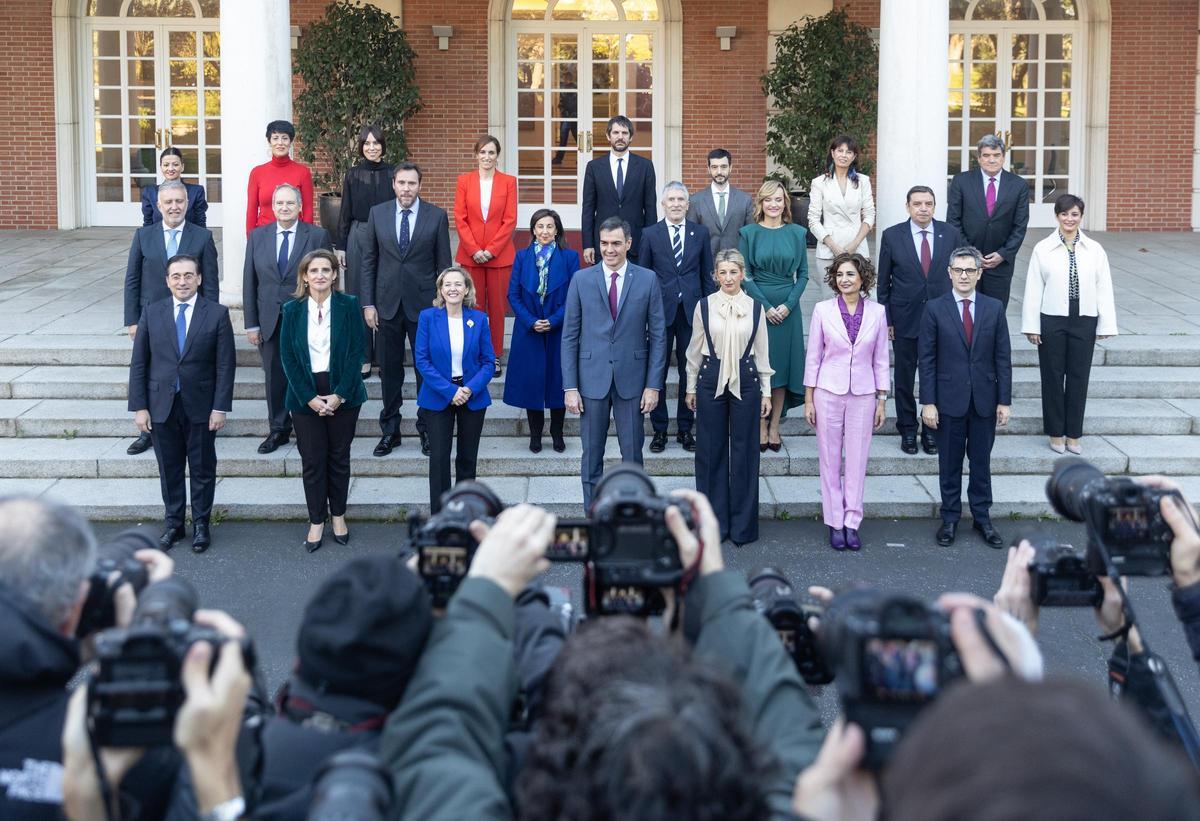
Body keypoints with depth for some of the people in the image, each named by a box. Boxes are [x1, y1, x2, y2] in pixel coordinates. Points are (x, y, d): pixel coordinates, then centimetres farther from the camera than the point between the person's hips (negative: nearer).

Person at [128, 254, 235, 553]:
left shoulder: (217, 314, -4)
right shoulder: (152, 313, 1)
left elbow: (226, 364, -5)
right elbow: (139, 363, 2)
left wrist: (220, 407, -10)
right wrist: (139, 406, -3)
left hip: (200, 406, -2)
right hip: (162, 405, 2)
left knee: (203, 469, 9)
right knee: (169, 469, 12)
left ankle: (201, 524, 23)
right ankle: (173, 523, 26)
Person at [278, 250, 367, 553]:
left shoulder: (349, 305, -3)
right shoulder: (292, 310, 0)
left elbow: (356, 352, -5)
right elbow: (287, 357, -2)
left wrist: (339, 394, -12)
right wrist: (310, 398, -10)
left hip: (342, 393, 0)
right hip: (305, 396, 0)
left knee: (339, 457, 10)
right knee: (312, 460, 3)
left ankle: (338, 515, 24)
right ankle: (316, 521, 13)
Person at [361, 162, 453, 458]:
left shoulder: (437, 216, -2)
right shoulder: (377, 213, 3)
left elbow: (443, 264, 1)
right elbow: (369, 261, 6)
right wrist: (368, 303, 1)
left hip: (424, 305, -1)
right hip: (388, 305, 2)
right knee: (389, 369, 8)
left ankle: (427, 429, 16)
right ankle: (390, 430, 18)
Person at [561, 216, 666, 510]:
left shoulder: (647, 280, 0)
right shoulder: (581, 280, 1)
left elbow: (657, 336, 1)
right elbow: (569, 337, 1)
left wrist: (653, 385, -4)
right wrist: (570, 387, -4)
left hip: (631, 379, 0)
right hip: (592, 379, 0)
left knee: (632, 455, 6)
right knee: (591, 456, 6)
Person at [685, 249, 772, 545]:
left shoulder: (755, 308, 2)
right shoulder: (704, 305, 1)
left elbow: (762, 352, 7)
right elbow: (694, 350, 7)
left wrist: (766, 391, 7)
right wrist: (691, 387, 8)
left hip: (746, 382, 0)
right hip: (711, 380, 0)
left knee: (744, 452, 4)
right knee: (711, 452, 4)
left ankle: (742, 525, 14)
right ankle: (714, 521, 15)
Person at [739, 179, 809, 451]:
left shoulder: (797, 233, 5)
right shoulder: (749, 233, 0)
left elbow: (803, 274, 5)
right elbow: (745, 275, -2)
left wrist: (788, 304, -8)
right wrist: (766, 307, -11)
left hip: (787, 309, 2)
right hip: (757, 306, -2)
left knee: (783, 366, 4)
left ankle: (774, 427, 11)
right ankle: (761, 428, 7)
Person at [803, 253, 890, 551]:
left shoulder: (877, 312, 1)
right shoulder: (823, 310, -2)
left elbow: (880, 359, 6)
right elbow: (813, 356, 2)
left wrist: (882, 401, 5)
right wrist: (808, 399, 0)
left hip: (862, 394, 1)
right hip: (828, 392, -1)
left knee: (857, 460, 4)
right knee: (830, 460, 5)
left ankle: (852, 522, 13)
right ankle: (834, 523, 14)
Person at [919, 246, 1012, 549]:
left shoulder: (994, 308, 2)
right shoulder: (935, 309, -3)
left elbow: (1003, 357, 3)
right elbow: (926, 359, -4)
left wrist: (1004, 400, -1)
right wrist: (927, 402, -8)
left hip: (984, 399, 2)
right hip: (949, 399, -1)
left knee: (981, 461, 11)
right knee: (950, 462, 8)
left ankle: (982, 517, 22)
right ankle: (950, 518, 20)